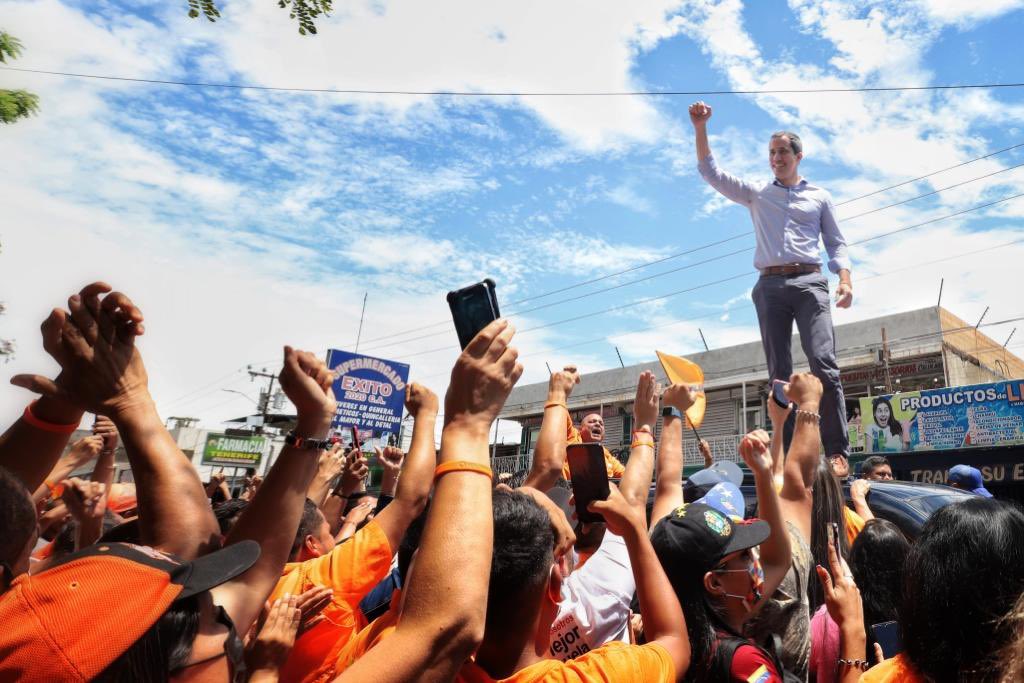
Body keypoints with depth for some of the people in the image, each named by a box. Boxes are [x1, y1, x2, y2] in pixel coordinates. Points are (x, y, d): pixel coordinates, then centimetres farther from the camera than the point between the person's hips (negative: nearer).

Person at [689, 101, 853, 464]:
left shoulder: (819, 196, 19)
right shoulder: (756, 193, 20)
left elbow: (837, 243, 15)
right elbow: (711, 172, 13)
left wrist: (845, 280, -2)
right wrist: (700, 128, 3)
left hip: (809, 282, -1)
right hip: (770, 285, 1)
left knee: (824, 363, -15)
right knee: (779, 372, -3)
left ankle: (838, 452, -13)